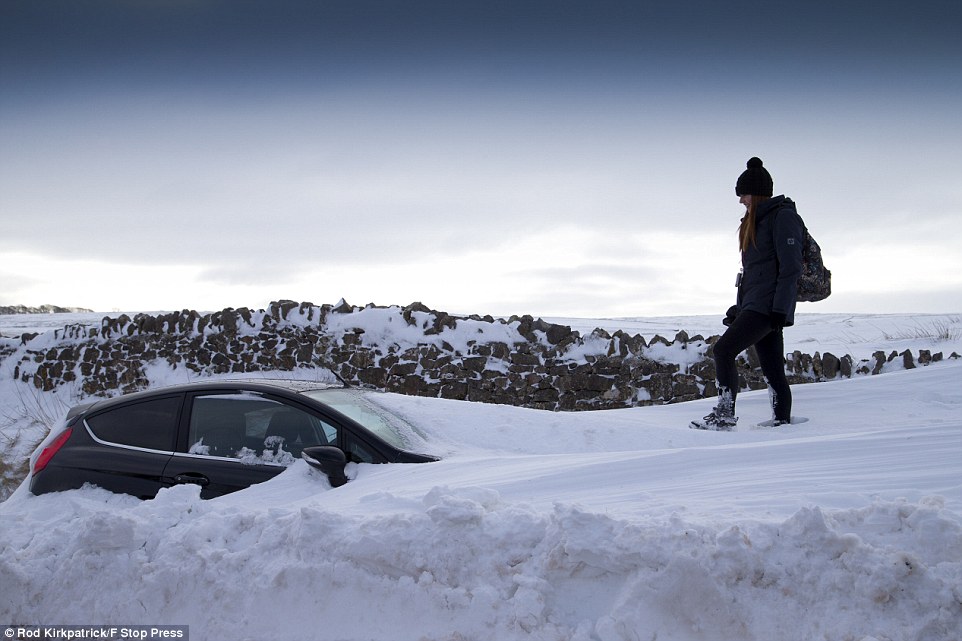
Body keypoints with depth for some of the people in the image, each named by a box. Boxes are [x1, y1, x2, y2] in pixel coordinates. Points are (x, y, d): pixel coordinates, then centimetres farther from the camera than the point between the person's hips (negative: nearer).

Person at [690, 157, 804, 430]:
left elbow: (791, 267, -14)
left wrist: (779, 310, -20)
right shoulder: (757, 221, 22)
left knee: (724, 349, -17)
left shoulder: (783, 216, -6)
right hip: (753, 304, 9)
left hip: (769, 305, -9)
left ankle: (724, 414, -14)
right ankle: (782, 423, 8)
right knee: (772, 371, 6)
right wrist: (739, 307, 22)